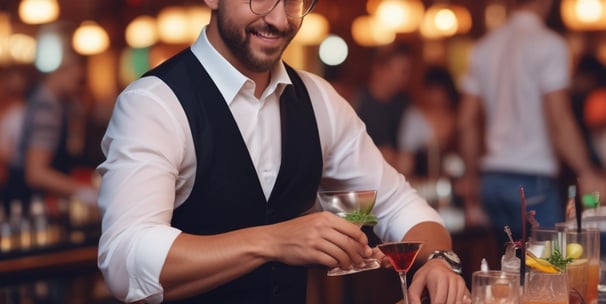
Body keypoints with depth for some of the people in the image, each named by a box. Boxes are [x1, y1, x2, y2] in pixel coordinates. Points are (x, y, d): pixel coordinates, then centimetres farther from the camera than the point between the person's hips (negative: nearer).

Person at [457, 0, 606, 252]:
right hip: (533, 179, -7)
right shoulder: (548, 44, -9)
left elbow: (467, 121, 13)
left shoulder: (485, 46, 11)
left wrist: (471, 176, 21)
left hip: (493, 178, 7)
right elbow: (558, 120, -16)